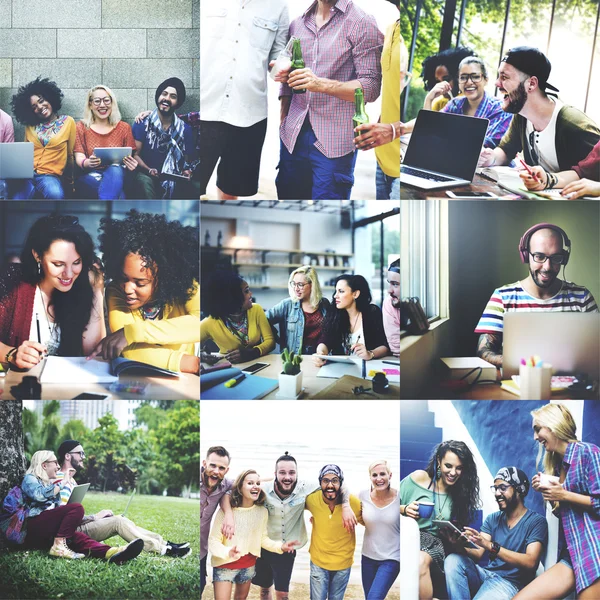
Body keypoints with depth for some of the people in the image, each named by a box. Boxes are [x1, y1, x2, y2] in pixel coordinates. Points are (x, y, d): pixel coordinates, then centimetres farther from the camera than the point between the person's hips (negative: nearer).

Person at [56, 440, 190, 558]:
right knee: (118, 521, -18)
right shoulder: (61, 481, -15)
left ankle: (164, 544, -4)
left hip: (77, 526, 10)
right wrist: (95, 517, -14)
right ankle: (164, 550, -17)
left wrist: (95, 517, 6)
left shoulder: (70, 480, 20)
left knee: (120, 520, 2)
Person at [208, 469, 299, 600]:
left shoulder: (262, 511, -8)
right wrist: (227, 552, -38)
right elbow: (213, 541, -20)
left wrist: (280, 546, -13)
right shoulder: (226, 510, -22)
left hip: (248, 565, 5)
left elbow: (263, 538, 3)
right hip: (225, 565, -5)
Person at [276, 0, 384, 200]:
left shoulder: (362, 23, -5)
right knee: (288, 195, 9)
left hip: (334, 141, -5)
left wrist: (321, 84, -23)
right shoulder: (297, 24, 13)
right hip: (292, 137, 5)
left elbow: (371, 87, -11)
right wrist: (282, 124, 13)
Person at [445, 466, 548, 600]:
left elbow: (530, 562, -18)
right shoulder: (492, 519, 15)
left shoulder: (536, 522, -3)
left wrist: (490, 546, -28)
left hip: (510, 583, -6)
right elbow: (478, 554, 3)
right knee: (453, 560, -23)